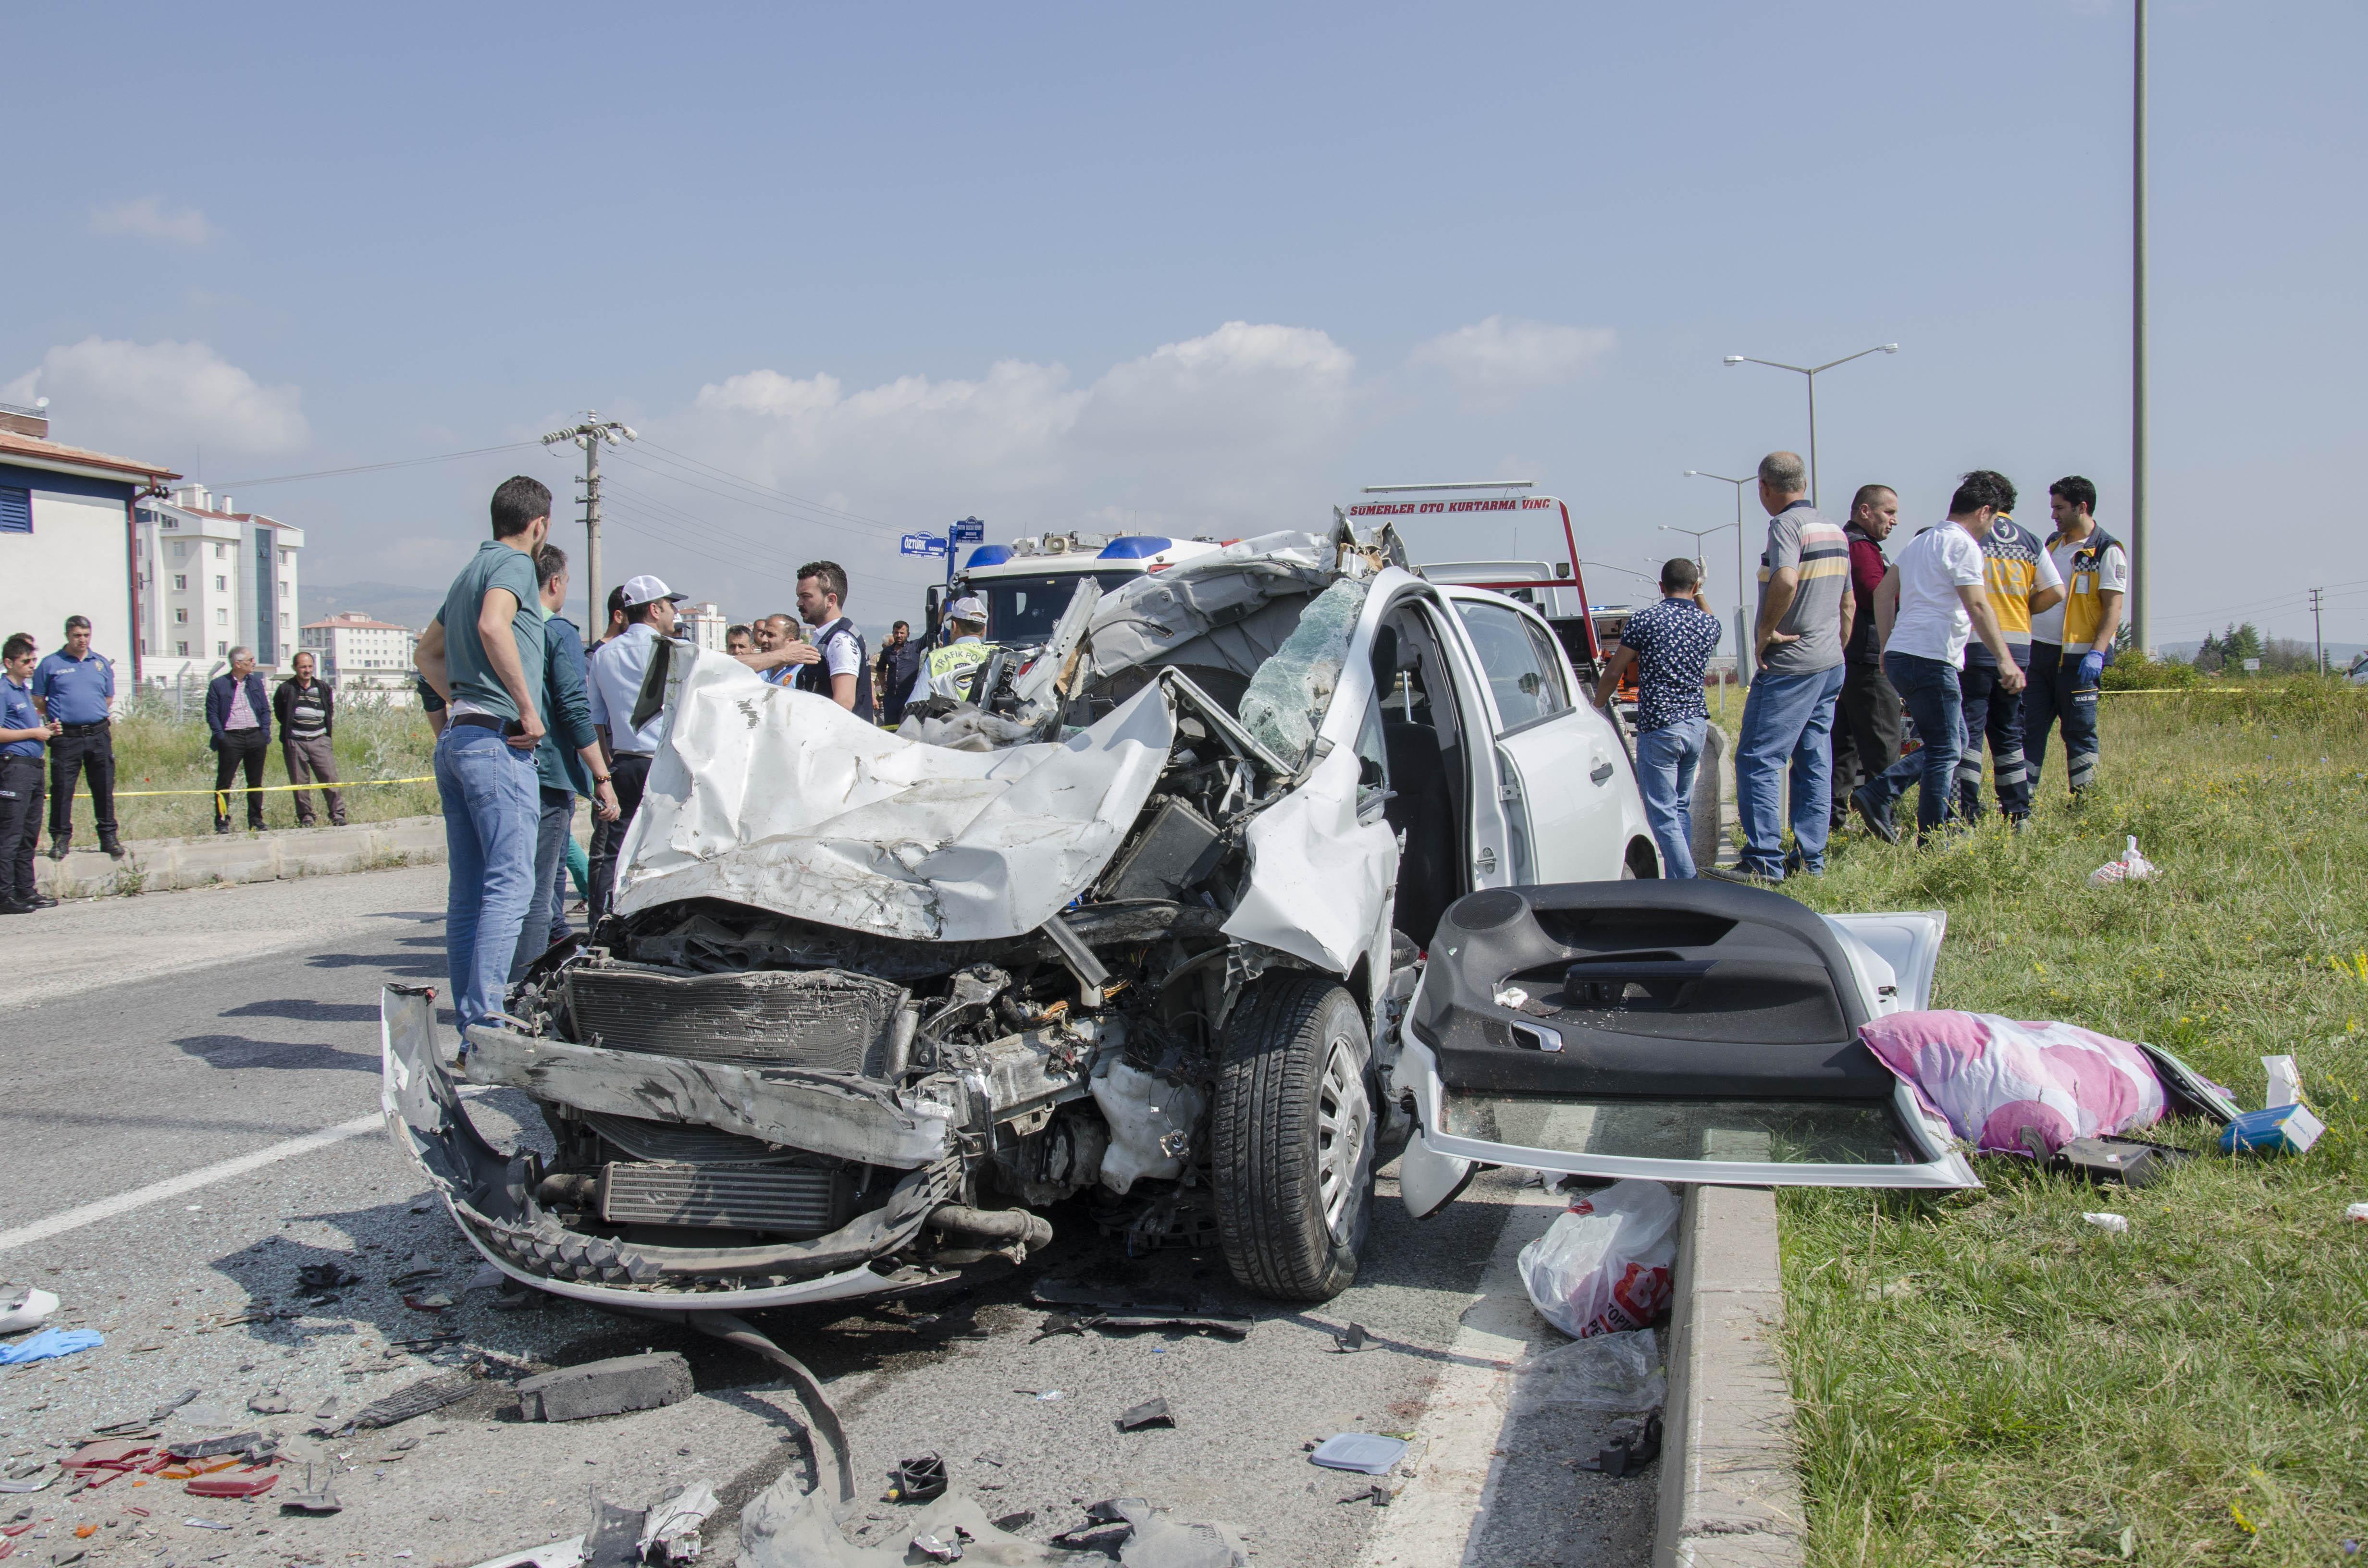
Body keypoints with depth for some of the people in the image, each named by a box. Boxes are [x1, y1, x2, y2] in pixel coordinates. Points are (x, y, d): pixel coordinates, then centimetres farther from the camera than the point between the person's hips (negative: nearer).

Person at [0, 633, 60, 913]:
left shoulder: (26, 690, 19)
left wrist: (48, 729, 11)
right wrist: (34, 733, -13)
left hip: (34, 765, 9)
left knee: (30, 833, 12)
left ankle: (26, 891, 17)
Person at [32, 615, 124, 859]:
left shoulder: (102, 663, 12)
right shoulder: (50, 664, 3)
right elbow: (38, 701, 8)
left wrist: (91, 713, 7)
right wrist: (58, 716, -2)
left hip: (99, 735, 2)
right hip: (66, 737, -2)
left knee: (104, 788, 5)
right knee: (62, 789, -1)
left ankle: (108, 836, 13)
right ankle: (60, 838, 8)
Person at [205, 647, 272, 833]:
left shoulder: (256, 682, 12)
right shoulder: (218, 685, -1)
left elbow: (266, 710, 14)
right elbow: (211, 714, -2)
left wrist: (265, 734, 1)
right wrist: (221, 737, -12)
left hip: (256, 736, 4)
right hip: (231, 738, -4)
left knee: (256, 782, 8)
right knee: (224, 782, -4)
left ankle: (256, 821, 16)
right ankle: (222, 822, -1)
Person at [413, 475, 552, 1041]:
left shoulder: (470, 570, 23)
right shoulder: (514, 564, -4)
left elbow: (426, 653, 34)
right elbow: (493, 626, -25)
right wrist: (528, 708, -18)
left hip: (454, 739, 10)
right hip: (498, 740, -9)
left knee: (467, 891, 9)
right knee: (510, 884, -13)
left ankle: (467, 1026, 12)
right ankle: (483, 1022, -20)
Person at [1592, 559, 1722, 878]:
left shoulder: (1644, 621, -8)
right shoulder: (1709, 624, 5)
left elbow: (1613, 673, -1)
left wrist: (1597, 708, 13)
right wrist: (1698, 595, 37)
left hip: (1658, 728, -5)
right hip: (1697, 725, 5)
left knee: (1663, 814, -3)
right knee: (1682, 806, 19)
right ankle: (1680, 877, 23)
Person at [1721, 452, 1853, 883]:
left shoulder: (1786, 524, -12)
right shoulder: (1833, 529, 15)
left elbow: (1786, 581, -31)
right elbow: (1848, 605, 21)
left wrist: (1766, 632, -18)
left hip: (1790, 665, -9)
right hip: (1831, 663, 9)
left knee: (1759, 759, -7)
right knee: (1814, 762, 11)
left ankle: (1764, 861, -10)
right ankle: (1810, 859, 13)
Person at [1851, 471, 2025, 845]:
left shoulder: (1921, 541, 19)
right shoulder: (1963, 545, -8)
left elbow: (1883, 593, 21)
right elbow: (1978, 607, -16)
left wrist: (1887, 646, 23)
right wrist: (2005, 660, -16)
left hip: (1900, 656, 9)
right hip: (1930, 659, -9)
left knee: (1953, 741, 16)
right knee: (1945, 751, -2)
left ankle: (1876, 795, 6)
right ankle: (1931, 843, 0)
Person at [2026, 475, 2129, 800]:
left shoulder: (2107, 551, -6)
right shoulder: (2052, 543, 15)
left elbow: (2113, 607, -12)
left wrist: (2097, 652, -23)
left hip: (2078, 658, -6)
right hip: (2040, 651, 6)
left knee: (2080, 733, 0)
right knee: (2028, 728, 4)